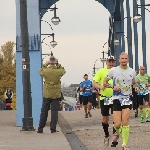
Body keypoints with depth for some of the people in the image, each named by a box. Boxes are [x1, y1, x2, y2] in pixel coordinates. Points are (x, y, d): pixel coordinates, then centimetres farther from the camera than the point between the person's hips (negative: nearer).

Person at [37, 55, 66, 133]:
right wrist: (58, 65, 15)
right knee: (54, 111, 3)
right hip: (56, 94, 0)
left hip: (47, 94, 0)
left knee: (44, 111, 7)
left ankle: (40, 128, 9)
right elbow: (63, 71, 15)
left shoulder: (45, 71, -9)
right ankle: (53, 129, 1)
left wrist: (45, 65, 18)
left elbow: (40, 72, 14)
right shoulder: (58, 71, -9)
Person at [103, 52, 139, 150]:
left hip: (127, 98, 1)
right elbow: (105, 81, 7)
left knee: (125, 122, -10)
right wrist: (113, 87, -11)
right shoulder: (113, 70, -1)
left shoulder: (132, 72, 5)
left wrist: (136, 87, -2)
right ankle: (117, 133, 31)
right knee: (117, 124, -6)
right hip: (117, 99, -1)